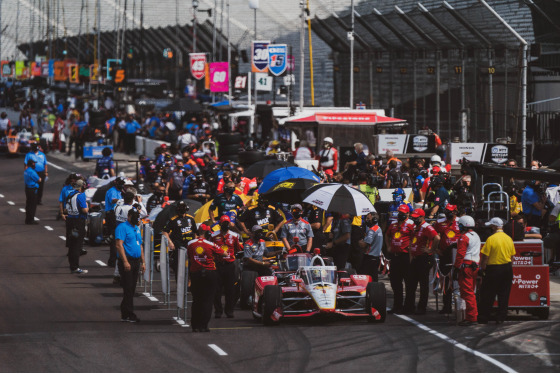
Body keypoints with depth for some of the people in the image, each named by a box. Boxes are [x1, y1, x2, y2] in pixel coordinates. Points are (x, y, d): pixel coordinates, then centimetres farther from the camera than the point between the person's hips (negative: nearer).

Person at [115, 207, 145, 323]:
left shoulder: (136, 228, 19)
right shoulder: (122, 227, -9)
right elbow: (119, 245, -17)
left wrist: (143, 262, 20)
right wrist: (125, 261, -24)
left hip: (136, 261, 8)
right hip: (127, 262, -8)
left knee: (131, 289, 8)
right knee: (128, 288, -9)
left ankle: (125, 314, 13)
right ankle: (129, 314, -8)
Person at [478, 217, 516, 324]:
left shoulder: (491, 239, -13)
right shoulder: (509, 239, 4)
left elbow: (485, 257, -13)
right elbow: (512, 255, 11)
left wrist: (482, 269, -2)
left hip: (493, 269, -5)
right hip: (507, 269, 5)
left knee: (487, 295, 4)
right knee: (504, 295, 10)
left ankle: (483, 318, 8)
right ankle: (501, 317, 11)